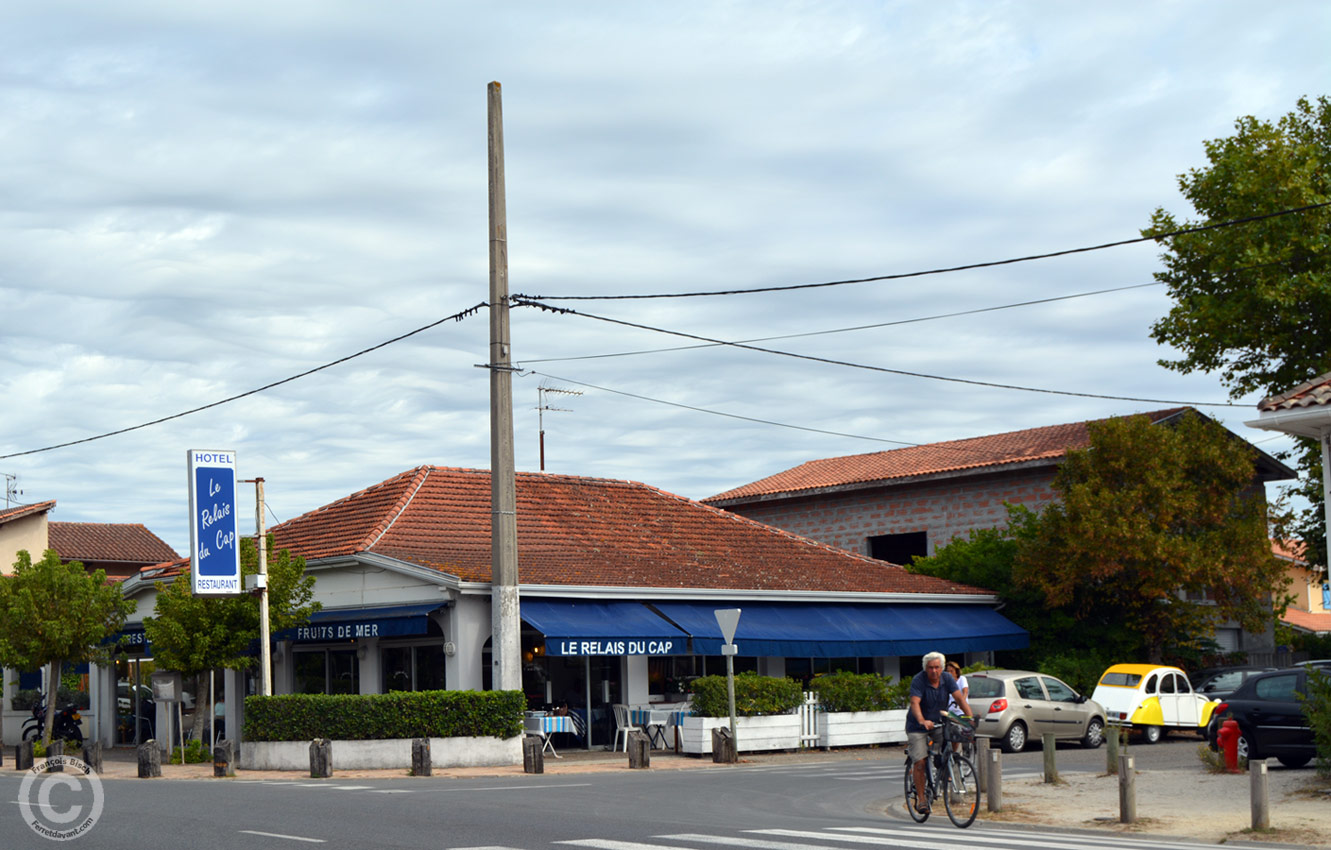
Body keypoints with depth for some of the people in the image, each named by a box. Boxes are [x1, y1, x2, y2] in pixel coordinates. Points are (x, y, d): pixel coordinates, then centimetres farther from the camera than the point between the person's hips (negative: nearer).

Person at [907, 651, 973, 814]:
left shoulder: (947, 678, -7)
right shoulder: (918, 680, -20)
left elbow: (960, 698, -15)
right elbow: (915, 703, -32)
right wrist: (922, 721, -50)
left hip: (938, 723, 4)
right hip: (917, 726, -4)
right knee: (920, 762, -11)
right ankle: (920, 799, -2)